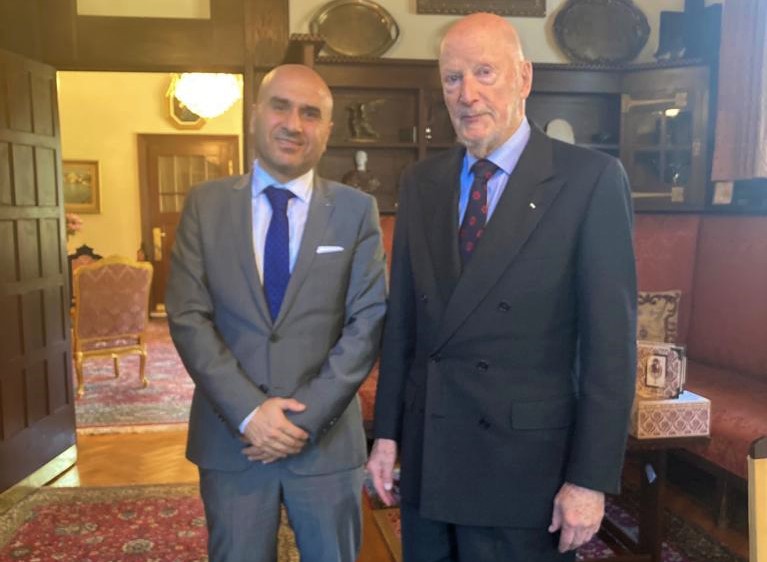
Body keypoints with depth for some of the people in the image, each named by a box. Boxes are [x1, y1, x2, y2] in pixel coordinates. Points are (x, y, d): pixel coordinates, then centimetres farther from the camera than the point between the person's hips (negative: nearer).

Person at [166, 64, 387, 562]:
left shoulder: (358, 210, -1)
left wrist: (308, 416, -13)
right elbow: (188, 316, -4)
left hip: (327, 438, 0)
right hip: (231, 437, 1)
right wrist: (248, 411, -14)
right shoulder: (206, 204, 2)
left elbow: (369, 322, -6)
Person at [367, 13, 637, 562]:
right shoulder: (421, 182, 5)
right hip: (425, 459, 5)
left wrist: (591, 477, -11)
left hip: (525, 465, -4)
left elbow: (611, 340, -11)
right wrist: (387, 432, 7)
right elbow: (401, 318, 6)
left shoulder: (591, 179, -9)